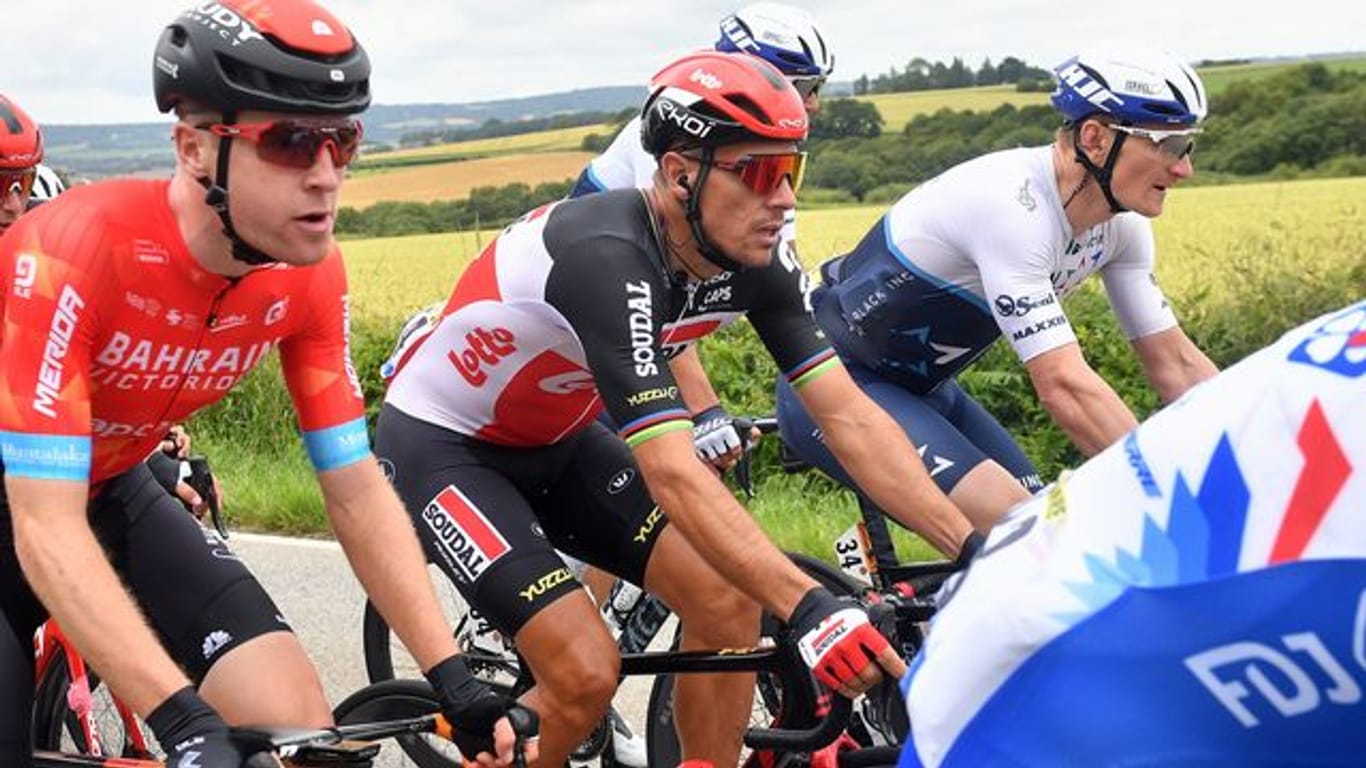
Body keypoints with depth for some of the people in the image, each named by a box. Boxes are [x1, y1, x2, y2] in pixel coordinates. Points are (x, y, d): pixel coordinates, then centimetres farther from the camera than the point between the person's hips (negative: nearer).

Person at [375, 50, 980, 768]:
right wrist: (807, 606, -52)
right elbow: (671, 473, -43)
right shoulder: (609, 259, -36)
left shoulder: (752, 261, -13)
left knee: (727, 600, -9)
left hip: (554, 440, 7)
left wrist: (972, 547, -23)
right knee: (585, 671, -19)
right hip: (439, 444, -7)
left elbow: (849, 415, -14)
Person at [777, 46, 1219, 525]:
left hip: (921, 389, 9)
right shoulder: (1013, 205, -32)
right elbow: (1063, 385, -37)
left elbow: (1175, 362, 1)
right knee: (1009, 524, -28)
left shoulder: (1121, 225, -5)